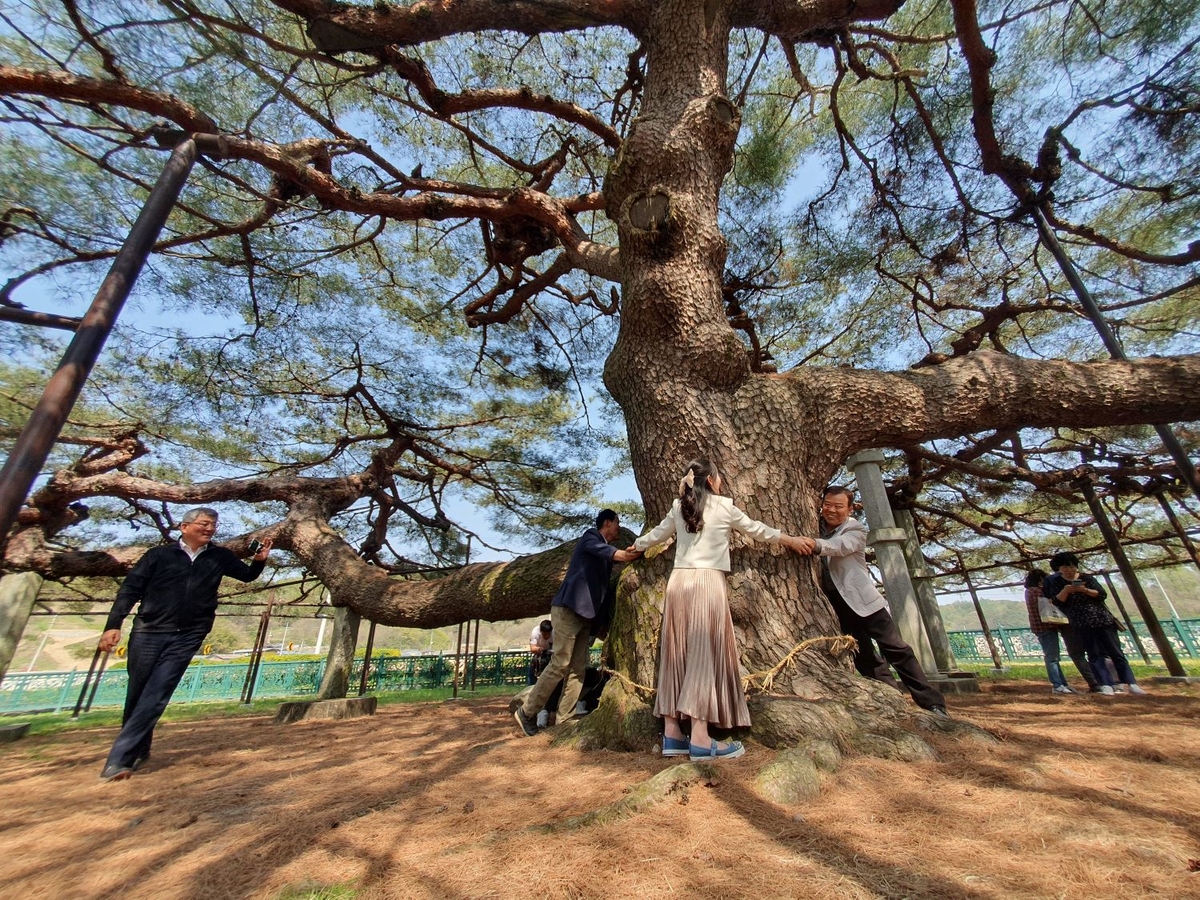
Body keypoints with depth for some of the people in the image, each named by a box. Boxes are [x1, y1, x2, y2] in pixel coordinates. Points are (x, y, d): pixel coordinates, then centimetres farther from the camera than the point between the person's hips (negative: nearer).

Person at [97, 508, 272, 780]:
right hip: (148, 633, 0)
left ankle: (120, 758, 2)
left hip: (187, 638, 0)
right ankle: (140, 750, 31)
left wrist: (259, 560, -5)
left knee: (155, 697, -5)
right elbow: (130, 589, 1)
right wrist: (113, 625, -9)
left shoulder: (220, 557, 7)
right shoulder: (158, 555, 2)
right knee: (136, 695, 11)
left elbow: (247, 575, 16)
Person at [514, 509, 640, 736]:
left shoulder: (605, 549, 20)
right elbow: (604, 550, -27)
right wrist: (626, 554, -41)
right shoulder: (590, 537, -3)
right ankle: (527, 713, 7)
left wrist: (604, 620, 18)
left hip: (585, 614, 9)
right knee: (560, 664, -8)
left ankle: (563, 721, 9)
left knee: (578, 669, 4)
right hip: (568, 609, -9)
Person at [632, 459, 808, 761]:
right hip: (708, 581, -5)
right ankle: (700, 738, -3)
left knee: (676, 654, 7)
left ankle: (672, 733, 11)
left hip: (678, 580, 5)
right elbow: (757, 529, 16)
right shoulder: (724, 506, 3)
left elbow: (656, 534, 26)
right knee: (705, 655, -3)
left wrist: (635, 546, 47)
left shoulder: (678, 507, 14)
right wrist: (792, 540, 33)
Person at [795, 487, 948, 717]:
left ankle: (932, 703, 12)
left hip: (861, 599, -4)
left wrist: (816, 544, -51)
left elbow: (841, 546, -31)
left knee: (896, 649, -1)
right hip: (837, 605, 4)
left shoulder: (856, 530, -8)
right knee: (865, 660, 8)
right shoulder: (817, 527, 6)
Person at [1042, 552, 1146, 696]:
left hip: (1102, 619, 1)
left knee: (1116, 652, 3)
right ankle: (1107, 685, -1)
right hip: (1082, 624, -1)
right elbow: (1057, 602, -6)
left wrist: (1085, 590, -18)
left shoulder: (1087, 578, 5)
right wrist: (1066, 590, -20)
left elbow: (1102, 594, -2)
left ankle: (1131, 683, 8)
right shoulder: (1056, 582, 1)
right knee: (1095, 655, -1)